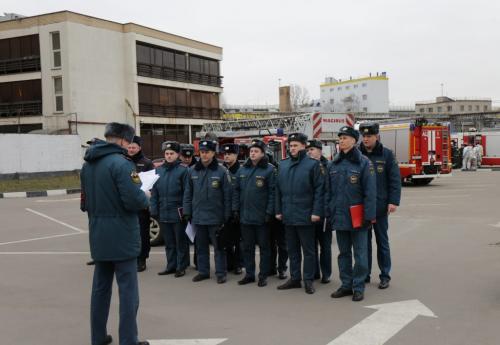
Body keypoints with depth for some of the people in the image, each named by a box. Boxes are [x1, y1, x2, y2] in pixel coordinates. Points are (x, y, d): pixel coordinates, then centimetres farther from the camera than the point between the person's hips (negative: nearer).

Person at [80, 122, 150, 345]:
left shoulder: (87, 164, 10)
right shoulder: (121, 162, -17)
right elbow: (134, 201, -23)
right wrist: (145, 198, -3)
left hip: (98, 236, 8)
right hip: (121, 236, -8)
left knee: (100, 287, 17)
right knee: (128, 289, 1)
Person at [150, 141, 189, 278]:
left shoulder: (183, 170, -6)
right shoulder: (159, 170, 8)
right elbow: (154, 193, 9)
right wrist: (154, 210, 2)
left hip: (178, 213, -5)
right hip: (163, 214, 5)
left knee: (181, 242, 5)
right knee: (169, 242, 13)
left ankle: (181, 267, 15)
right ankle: (171, 266, 24)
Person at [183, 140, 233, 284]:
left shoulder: (222, 171, -7)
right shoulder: (192, 171, 4)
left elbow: (228, 195, -6)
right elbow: (188, 193, 9)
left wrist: (227, 216, -8)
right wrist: (187, 212, 5)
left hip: (215, 217, -4)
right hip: (198, 216, 4)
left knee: (218, 246, 5)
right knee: (201, 246, 14)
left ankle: (220, 273, 14)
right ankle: (203, 271, 25)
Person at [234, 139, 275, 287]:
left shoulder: (269, 170, -6)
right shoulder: (242, 170, 8)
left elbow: (272, 192, -9)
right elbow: (237, 190, 11)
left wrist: (269, 212, -14)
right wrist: (236, 209, 4)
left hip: (261, 216, -5)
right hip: (245, 215, 5)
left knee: (264, 246, 6)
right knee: (247, 247, 12)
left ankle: (263, 275, 15)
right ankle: (249, 274, 22)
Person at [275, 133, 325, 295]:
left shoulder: (313, 164, -6)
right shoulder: (283, 165, 10)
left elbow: (319, 189, -9)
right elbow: (278, 190, 12)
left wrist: (316, 212, -14)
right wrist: (278, 210, 8)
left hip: (305, 215, -5)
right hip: (288, 215, 5)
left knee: (308, 250, 5)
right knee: (292, 249, 13)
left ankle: (308, 280, 13)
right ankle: (294, 278, 23)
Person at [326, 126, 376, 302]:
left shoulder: (363, 163, -7)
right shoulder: (334, 164, 7)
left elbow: (370, 192, -10)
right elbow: (329, 191, 11)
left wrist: (369, 216, -14)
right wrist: (328, 213, 6)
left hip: (357, 216, -5)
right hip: (340, 216, 5)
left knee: (360, 254, 4)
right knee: (344, 253, 14)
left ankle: (358, 287, 14)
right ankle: (346, 285, 24)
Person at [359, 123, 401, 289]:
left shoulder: (386, 154, -3)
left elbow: (395, 180, -5)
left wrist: (393, 201, -13)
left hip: (380, 206, -2)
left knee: (382, 241, 8)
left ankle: (385, 276, 17)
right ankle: (364, 274, 20)